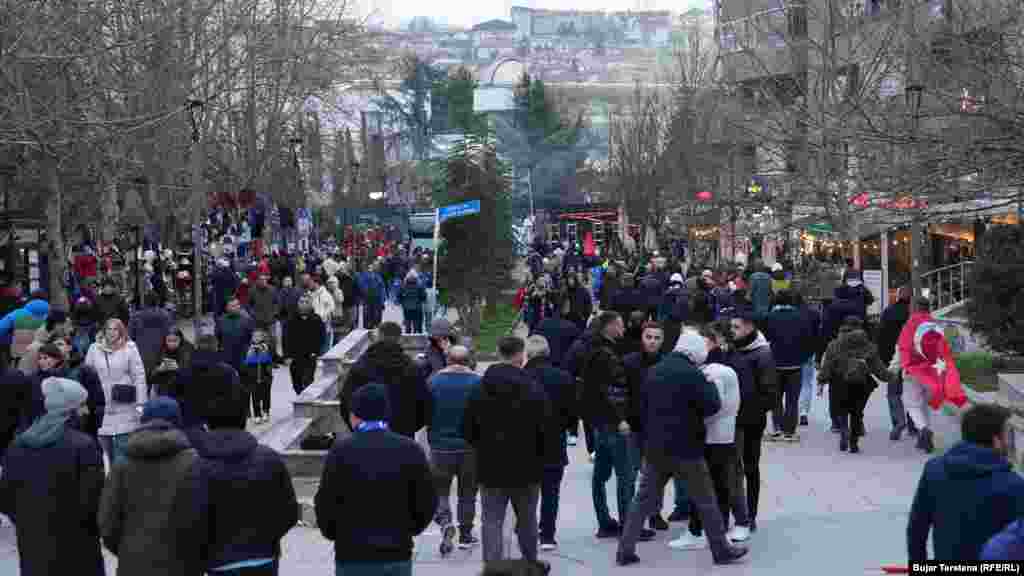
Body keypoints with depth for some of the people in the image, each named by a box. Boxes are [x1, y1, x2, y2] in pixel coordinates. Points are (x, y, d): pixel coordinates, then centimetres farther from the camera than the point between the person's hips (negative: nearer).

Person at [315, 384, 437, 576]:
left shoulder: (341, 451, -8)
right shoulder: (411, 450, -2)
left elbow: (325, 504, -7)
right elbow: (427, 502, -1)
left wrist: (333, 534, 11)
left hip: (353, 557, -2)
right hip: (398, 555, 2)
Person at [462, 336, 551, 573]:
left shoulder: (479, 390, -2)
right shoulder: (533, 391, -12)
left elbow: (468, 431, 3)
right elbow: (544, 430, -11)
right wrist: (539, 456, 7)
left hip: (490, 467, 1)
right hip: (525, 468, -1)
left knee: (492, 521, 4)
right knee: (527, 520, 16)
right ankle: (531, 563, 29)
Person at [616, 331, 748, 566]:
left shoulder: (654, 371, 9)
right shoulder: (692, 374, -14)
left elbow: (643, 408, 16)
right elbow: (713, 406, -15)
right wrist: (710, 386, 4)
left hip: (654, 447, 6)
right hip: (685, 449, -6)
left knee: (644, 500, 9)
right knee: (705, 502, 7)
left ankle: (625, 550, 5)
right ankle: (722, 551, 16)